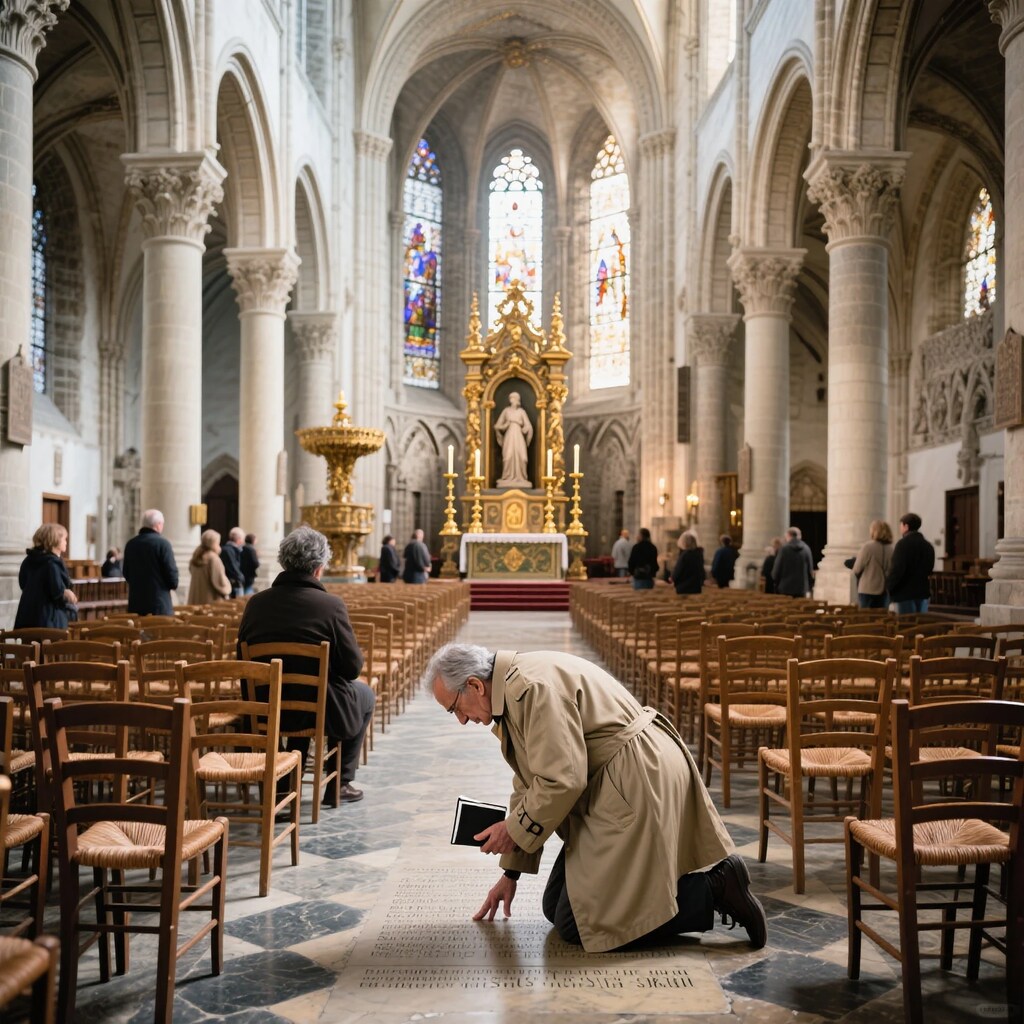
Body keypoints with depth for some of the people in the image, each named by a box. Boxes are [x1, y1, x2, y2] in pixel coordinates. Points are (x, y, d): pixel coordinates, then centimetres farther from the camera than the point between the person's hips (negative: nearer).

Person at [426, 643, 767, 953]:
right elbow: (530, 783, 20)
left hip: (636, 781, -11)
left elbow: (562, 781, -24)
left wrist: (514, 829, -7)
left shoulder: (533, 687, -20)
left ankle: (713, 890, -3)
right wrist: (510, 872, 22)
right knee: (556, 908, 13)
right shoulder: (512, 690, 13)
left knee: (574, 924, -6)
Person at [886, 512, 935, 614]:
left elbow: (897, 569, -18)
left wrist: (888, 586, -9)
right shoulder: (928, 546, 12)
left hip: (905, 592, -7)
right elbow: (929, 569, 17)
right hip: (923, 592, 7)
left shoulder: (903, 543, -12)